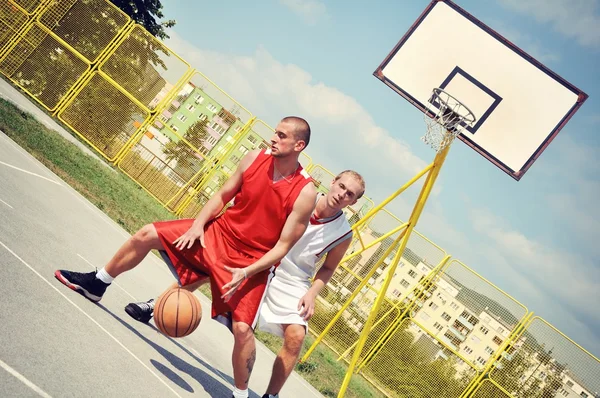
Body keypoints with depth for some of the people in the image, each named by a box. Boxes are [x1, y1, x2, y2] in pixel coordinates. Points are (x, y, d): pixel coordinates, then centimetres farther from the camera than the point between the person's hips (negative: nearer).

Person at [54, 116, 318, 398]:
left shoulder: (305, 193, -22)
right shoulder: (255, 159, -7)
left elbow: (283, 246, -18)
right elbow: (221, 196, 6)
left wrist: (246, 272, -27)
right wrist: (198, 224, -9)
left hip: (253, 262, -5)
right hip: (218, 232, 6)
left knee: (242, 328, -20)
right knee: (147, 235, 6)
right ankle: (96, 285, 29)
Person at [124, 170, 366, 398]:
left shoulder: (343, 233, -14)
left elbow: (328, 268, 2)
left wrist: (312, 294, -13)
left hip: (290, 283, -1)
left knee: (295, 337, -18)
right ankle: (155, 306, 13)